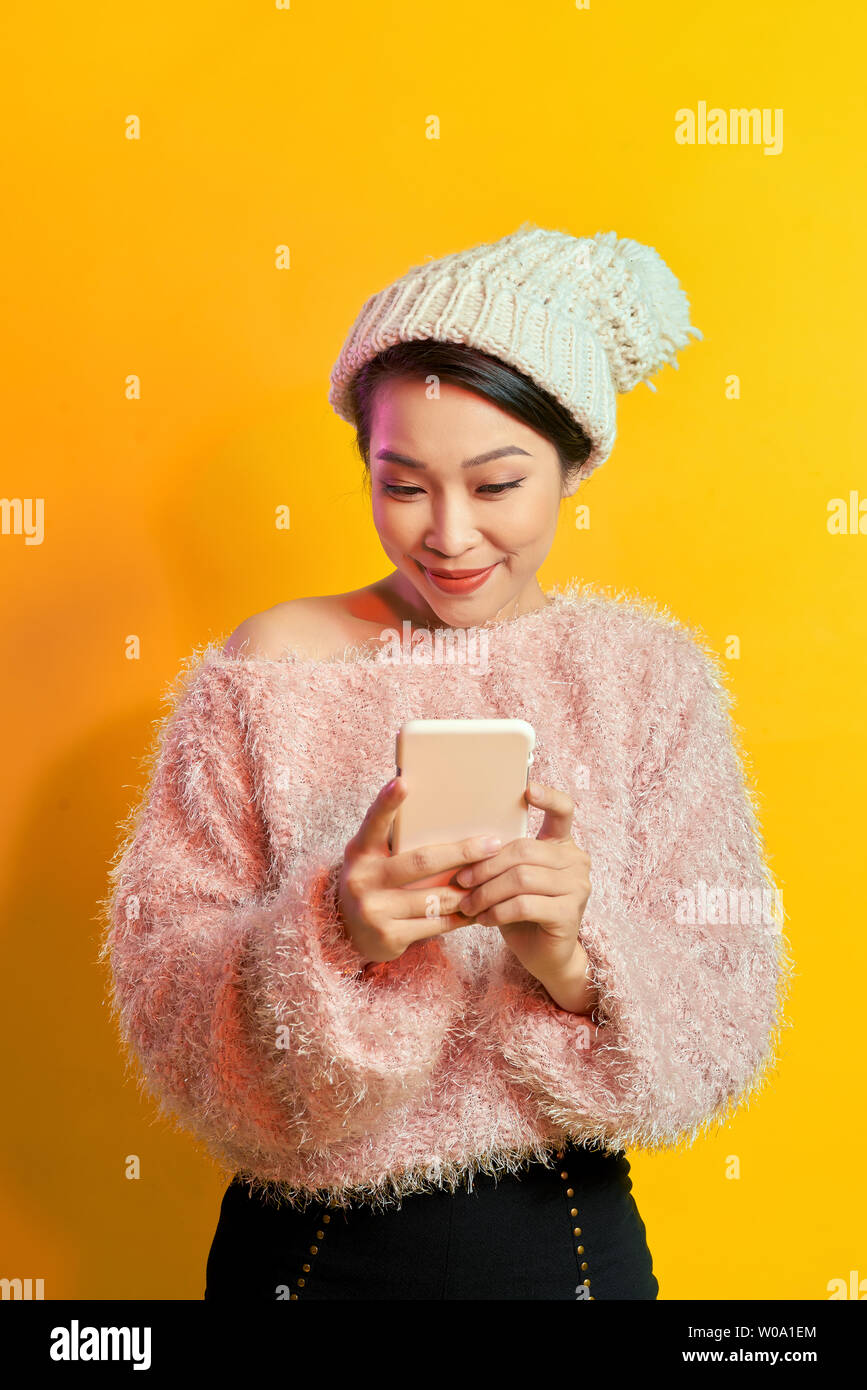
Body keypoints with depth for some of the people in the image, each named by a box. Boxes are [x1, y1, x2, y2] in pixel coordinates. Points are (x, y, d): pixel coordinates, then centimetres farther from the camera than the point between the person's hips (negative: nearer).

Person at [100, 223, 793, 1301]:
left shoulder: (648, 672, -6)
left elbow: (725, 1029, -8)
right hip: (309, 1246, -1)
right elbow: (163, 996, -12)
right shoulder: (268, 671, -10)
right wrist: (331, 939, -30)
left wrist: (574, 958, -27)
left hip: (571, 1242, 1)